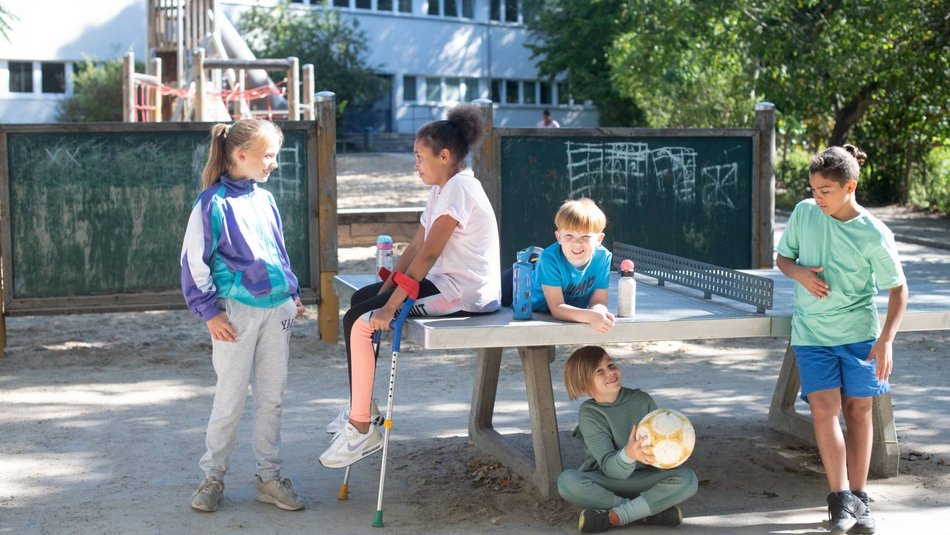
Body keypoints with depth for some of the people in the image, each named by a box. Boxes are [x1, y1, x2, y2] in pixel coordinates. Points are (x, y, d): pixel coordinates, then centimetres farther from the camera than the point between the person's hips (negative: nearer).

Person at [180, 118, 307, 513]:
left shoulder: (264, 200, 10)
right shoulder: (213, 203, -10)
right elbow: (194, 262, -10)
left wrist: (293, 295, 18)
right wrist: (209, 312, -11)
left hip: (276, 310, 6)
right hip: (237, 313, -6)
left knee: (271, 398, 10)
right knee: (230, 400, 2)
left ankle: (270, 478, 20)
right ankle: (212, 477, 17)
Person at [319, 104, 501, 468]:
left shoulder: (458, 188, -18)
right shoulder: (442, 189, 15)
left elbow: (428, 254, -24)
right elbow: (415, 247, 13)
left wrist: (390, 306, -25)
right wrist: (384, 291, 3)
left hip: (464, 294, -11)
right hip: (446, 284, 11)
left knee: (359, 322, -16)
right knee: (361, 299, 22)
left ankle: (361, 431, -11)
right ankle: (361, 405, 26)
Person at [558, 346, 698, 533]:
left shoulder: (641, 400, -4)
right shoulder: (589, 414, -11)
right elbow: (609, 467, -21)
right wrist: (629, 454, -44)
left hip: (644, 478, 2)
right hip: (605, 483, -2)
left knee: (688, 479, -25)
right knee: (567, 481, -33)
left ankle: (612, 517, -27)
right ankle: (651, 512, -25)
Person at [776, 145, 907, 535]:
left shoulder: (874, 235, -12)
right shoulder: (803, 213, -3)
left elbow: (898, 289, -5)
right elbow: (782, 256, 11)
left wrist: (885, 340, -14)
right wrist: (799, 273, -13)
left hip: (859, 332, -1)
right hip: (811, 332, 1)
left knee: (858, 410, 5)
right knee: (823, 408, -11)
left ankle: (857, 499, 17)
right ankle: (840, 498, -2)